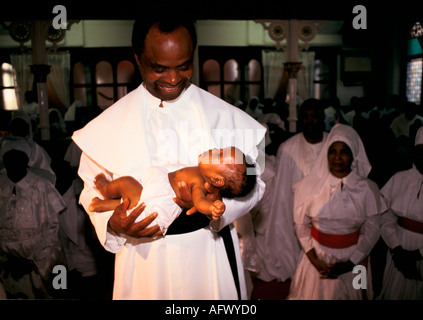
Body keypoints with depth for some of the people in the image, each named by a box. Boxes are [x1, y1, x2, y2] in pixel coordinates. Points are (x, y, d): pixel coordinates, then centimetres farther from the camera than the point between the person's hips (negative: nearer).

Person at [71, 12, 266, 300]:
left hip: (210, 249, 1)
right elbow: (94, 189, 4)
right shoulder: (108, 125, -4)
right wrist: (112, 224, -16)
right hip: (141, 254, 0)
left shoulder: (225, 116, -6)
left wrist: (216, 202, -24)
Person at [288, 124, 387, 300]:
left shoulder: (367, 189, -8)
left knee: (347, 294, 15)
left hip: (352, 260, 0)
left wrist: (349, 264, -13)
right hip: (317, 258, 1)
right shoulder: (310, 185, -6)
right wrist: (314, 259, -10)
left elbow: (372, 231, -7)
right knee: (314, 293, 14)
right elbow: (301, 224, -3)